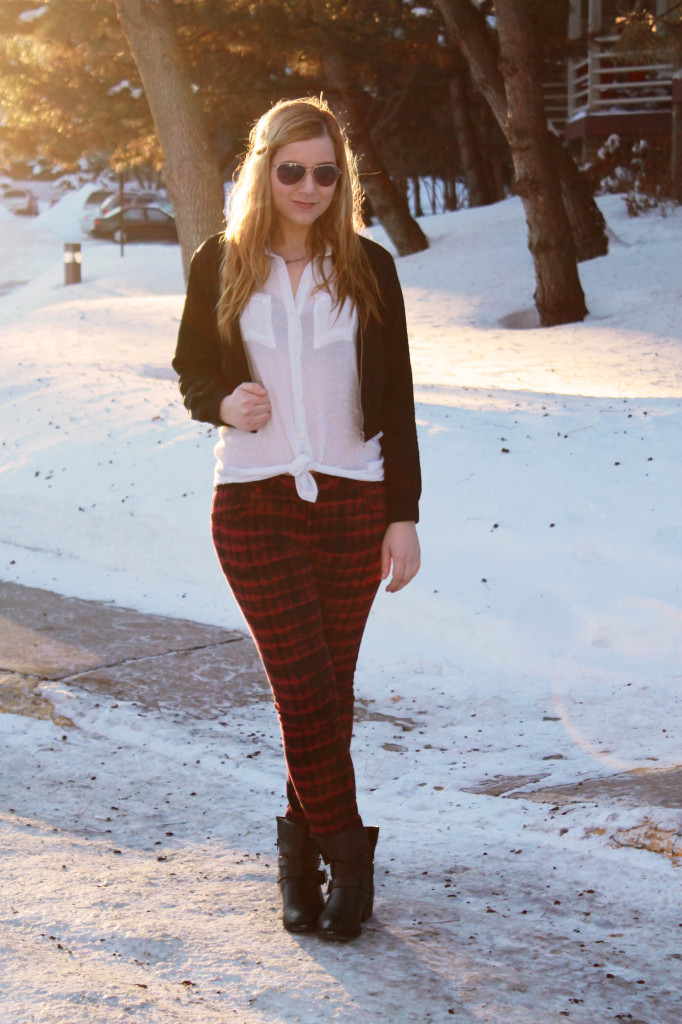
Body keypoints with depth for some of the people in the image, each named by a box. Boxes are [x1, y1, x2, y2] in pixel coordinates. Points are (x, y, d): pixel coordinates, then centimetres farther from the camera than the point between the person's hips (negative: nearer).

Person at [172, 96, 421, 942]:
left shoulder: (367, 268, 2)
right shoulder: (221, 265, 1)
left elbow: (395, 399, 4)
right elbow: (191, 369, 12)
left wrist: (404, 516, 0)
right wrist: (223, 403, -12)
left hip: (352, 504, 1)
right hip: (254, 506, -1)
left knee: (327, 690, 7)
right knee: (306, 687, -7)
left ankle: (301, 844, 25)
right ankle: (346, 855, 8)